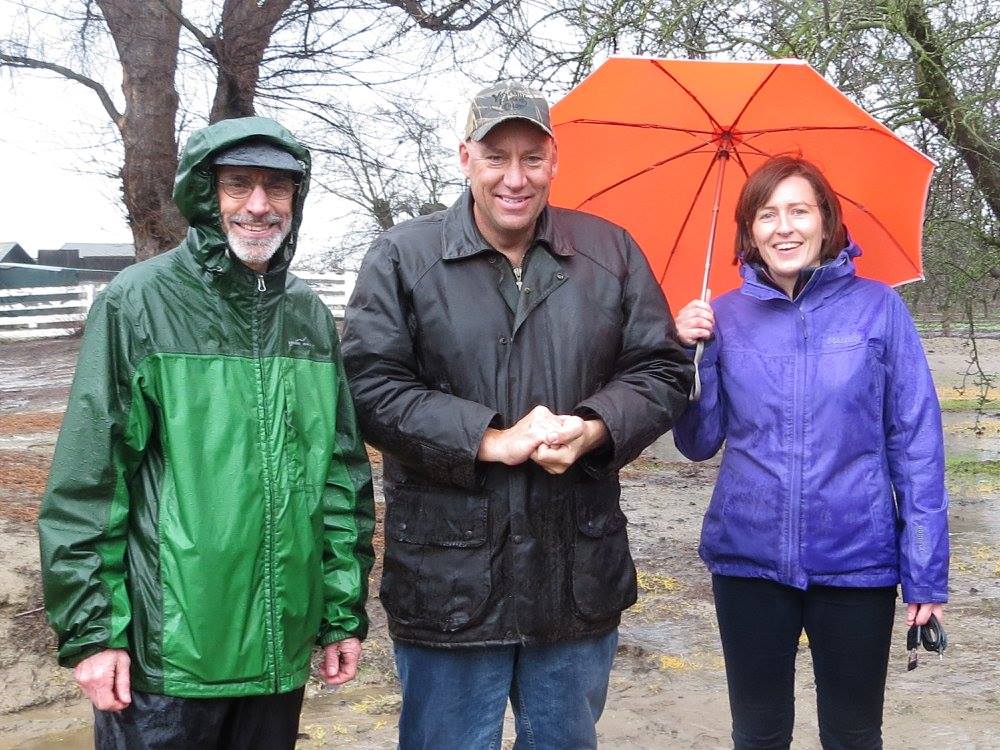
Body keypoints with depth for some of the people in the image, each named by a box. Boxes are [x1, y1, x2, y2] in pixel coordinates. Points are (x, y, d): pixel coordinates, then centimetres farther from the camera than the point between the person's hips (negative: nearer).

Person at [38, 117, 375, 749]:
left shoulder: (309, 313, 7)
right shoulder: (141, 300, -7)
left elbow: (343, 471, 11)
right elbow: (88, 479, -8)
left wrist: (346, 609, 10)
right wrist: (90, 628, -9)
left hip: (281, 643, 5)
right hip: (167, 645, -4)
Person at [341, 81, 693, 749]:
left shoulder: (610, 252, 7)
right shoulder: (403, 257, -1)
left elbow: (663, 369, 6)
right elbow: (370, 384, -9)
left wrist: (593, 429, -14)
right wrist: (490, 441, -18)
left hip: (581, 575, 3)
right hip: (448, 579, -2)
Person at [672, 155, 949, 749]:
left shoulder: (877, 307, -3)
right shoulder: (725, 316, 2)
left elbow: (915, 444, -3)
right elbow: (700, 443, 4)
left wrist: (926, 572, -5)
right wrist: (687, 353, -11)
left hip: (858, 561, -1)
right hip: (749, 560, 2)